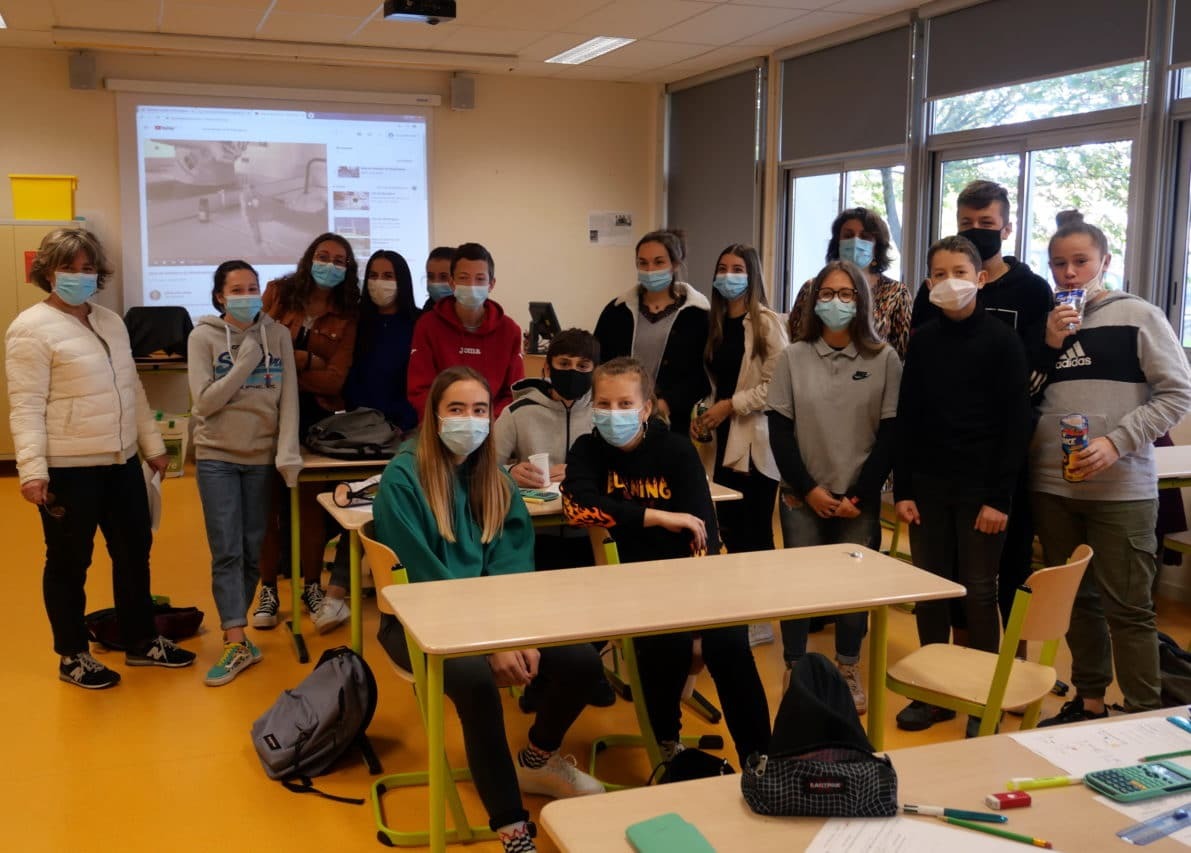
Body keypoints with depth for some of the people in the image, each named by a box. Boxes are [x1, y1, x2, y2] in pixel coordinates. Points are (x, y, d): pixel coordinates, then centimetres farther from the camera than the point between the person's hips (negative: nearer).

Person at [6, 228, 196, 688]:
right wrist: (32, 469, -23)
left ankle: (141, 642, 31)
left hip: (121, 462, 8)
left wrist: (153, 445, 19)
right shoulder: (32, 328, -11)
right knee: (69, 564, 7)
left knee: (135, 551, 16)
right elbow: (26, 406, -16)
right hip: (68, 469, -7)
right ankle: (73, 657, 22)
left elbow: (133, 390, 18)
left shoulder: (111, 321, 12)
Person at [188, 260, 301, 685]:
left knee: (253, 550, 7)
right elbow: (205, 401, -10)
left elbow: (289, 398, -2)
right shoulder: (203, 337, -3)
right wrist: (245, 363, -16)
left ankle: (232, 629, 22)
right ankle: (238, 644, -3)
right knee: (227, 552, -4)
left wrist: (288, 453, -11)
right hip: (217, 457, -2)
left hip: (262, 456, 2)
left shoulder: (278, 335, 1)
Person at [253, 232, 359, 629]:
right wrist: (308, 361, -13)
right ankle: (268, 590, 16)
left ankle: (312, 586, 22)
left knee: (311, 501, 9)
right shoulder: (278, 293, 1)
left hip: (317, 417, 1)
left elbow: (335, 379, -7)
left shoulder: (346, 317, 2)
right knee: (270, 502, 4)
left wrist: (286, 361, -15)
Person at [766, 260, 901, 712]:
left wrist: (859, 495, -7)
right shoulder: (793, 356, 2)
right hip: (802, 497, 1)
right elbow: (779, 429, 1)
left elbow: (890, 434, -1)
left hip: (859, 499, 0)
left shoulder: (884, 358, -1)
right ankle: (794, 672, 19)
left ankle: (849, 674, 23)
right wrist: (809, 489, -6)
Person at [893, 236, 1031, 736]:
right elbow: (907, 420, 8)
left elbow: (1016, 424, -7)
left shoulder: (1001, 341, -4)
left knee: (979, 593, 3)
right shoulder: (921, 341, 7)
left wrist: (999, 497, -11)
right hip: (927, 489, 4)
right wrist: (902, 489, 2)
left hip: (980, 491, -4)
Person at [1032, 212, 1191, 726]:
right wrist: (1050, 346, -7)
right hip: (1053, 486, 5)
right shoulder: (1046, 323, 9)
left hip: (1122, 489, -5)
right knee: (1076, 599, 15)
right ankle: (1088, 702, 28)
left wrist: (1117, 441, -16)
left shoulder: (1137, 317, -3)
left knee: (1127, 607, -2)